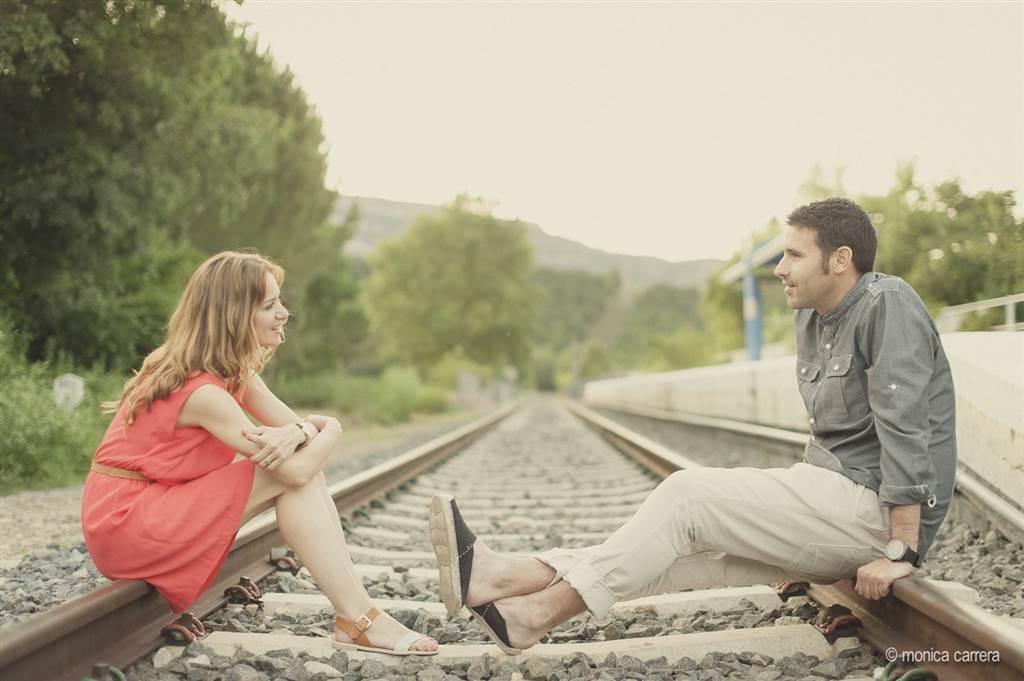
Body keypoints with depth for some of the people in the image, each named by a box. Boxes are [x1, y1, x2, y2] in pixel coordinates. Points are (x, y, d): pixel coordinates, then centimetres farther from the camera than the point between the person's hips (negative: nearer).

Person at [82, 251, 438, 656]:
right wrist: (322, 431, -6)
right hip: (125, 525, -9)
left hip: (155, 507, 9)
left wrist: (300, 432, -24)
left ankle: (356, 608, -12)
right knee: (291, 473, -18)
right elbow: (296, 469, -26)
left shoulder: (237, 374, 6)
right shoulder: (202, 391, -24)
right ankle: (357, 622, -16)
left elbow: (327, 425, 0)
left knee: (299, 462, -6)